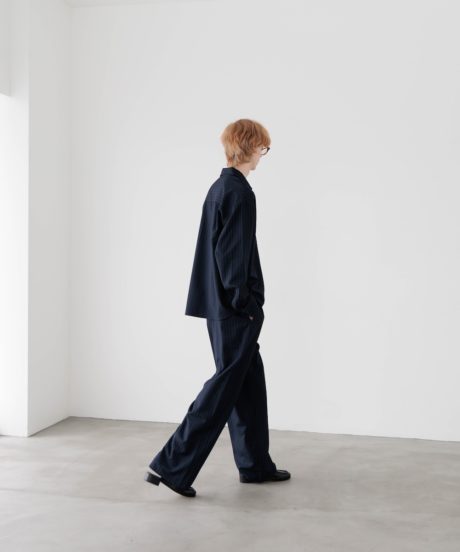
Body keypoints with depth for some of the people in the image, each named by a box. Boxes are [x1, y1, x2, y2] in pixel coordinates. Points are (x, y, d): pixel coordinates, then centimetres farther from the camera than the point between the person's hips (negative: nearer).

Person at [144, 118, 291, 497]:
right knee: (226, 384, -4)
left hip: (220, 304, 10)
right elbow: (234, 253, -19)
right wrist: (245, 304, -14)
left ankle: (255, 464, 25)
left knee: (249, 380, 15)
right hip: (235, 308, -10)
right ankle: (173, 465, -1)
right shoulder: (240, 192, -14)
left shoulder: (219, 188, 14)